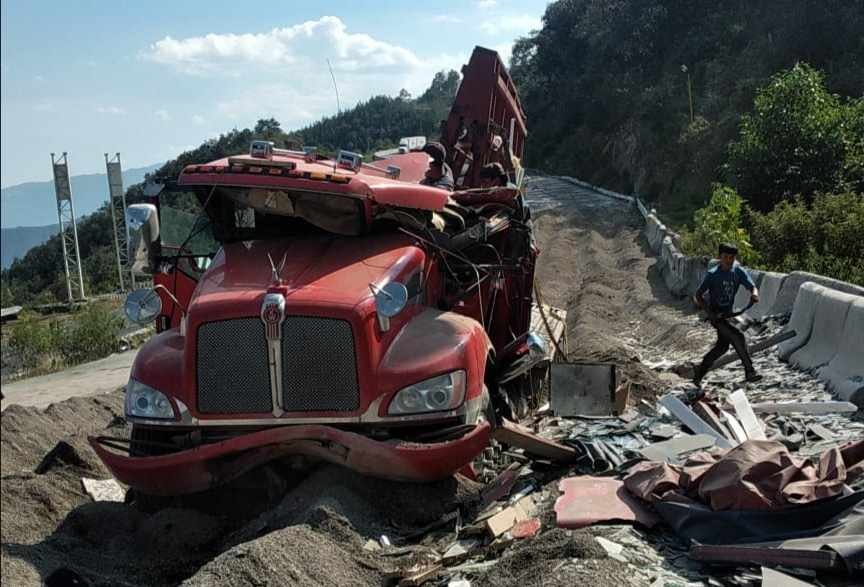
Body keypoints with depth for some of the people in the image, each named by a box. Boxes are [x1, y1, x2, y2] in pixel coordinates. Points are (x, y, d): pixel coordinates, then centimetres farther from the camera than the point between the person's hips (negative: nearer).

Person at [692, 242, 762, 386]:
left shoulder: (739, 271, -7)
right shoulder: (712, 274, -17)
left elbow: (752, 287, -17)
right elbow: (697, 296, -14)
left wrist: (755, 294, -41)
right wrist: (710, 313, -25)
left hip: (727, 313, 7)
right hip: (715, 314, -6)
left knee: (722, 347, 14)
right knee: (738, 337, -22)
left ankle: (698, 374, 29)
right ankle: (749, 372, -17)